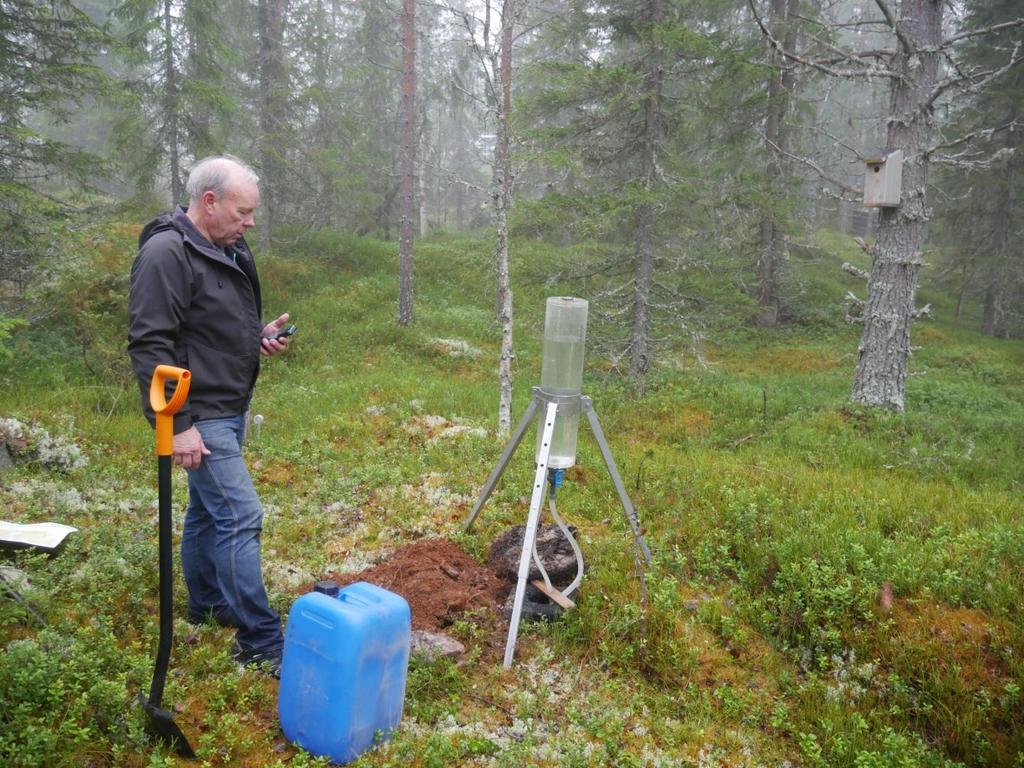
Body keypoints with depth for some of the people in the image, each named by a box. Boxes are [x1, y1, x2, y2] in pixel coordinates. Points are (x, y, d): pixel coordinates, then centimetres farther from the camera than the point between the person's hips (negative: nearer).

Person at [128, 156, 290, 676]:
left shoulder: (231, 251, 11)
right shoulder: (166, 253, -18)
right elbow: (149, 345, -21)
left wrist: (261, 338, 2)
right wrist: (176, 423, -23)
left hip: (230, 408, 10)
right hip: (199, 415, -9)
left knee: (208, 509, 20)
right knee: (241, 515, -10)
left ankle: (206, 603, 36)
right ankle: (260, 642, -1)